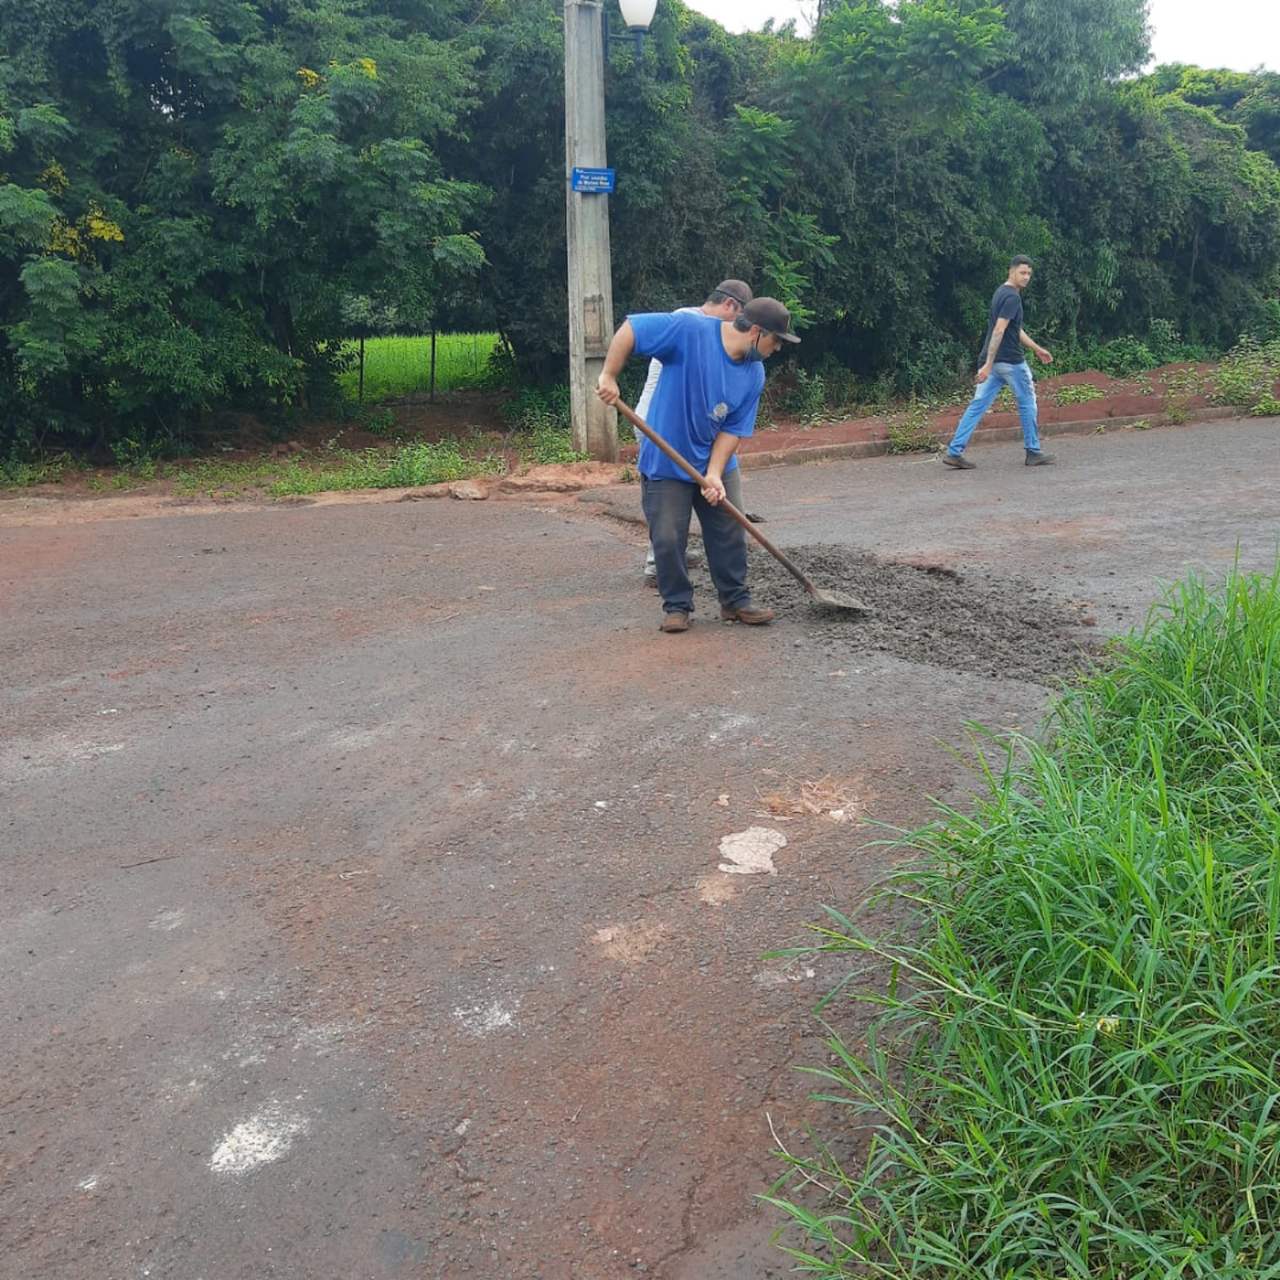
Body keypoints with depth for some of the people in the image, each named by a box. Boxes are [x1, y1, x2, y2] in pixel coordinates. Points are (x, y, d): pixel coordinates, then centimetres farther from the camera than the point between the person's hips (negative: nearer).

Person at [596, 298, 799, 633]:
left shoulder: (754, 375, -5)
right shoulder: (689, 330, -21)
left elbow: (733, 429, -5)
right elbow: (630, 329, -20)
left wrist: (714, 474, -16)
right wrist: (609, 376, -24)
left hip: (717, 466, 5)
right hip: (665, 464, -5)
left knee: (730, 536, 7)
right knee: (668, 539, -1)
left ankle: (735, 601, 21)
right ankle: (677, 606, 15)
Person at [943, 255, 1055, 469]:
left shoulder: (1002, 293, 16)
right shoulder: (1012, 297, -15)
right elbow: (998, 331, -25)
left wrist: (1037, 349, 30)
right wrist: (988, 364, -30)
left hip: (994, 361, 9)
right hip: (1010, 361, -9)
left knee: (978, 405, 3)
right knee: (1027, 403, 7)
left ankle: (954, 452, -4)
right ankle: (1033, 453, 17)